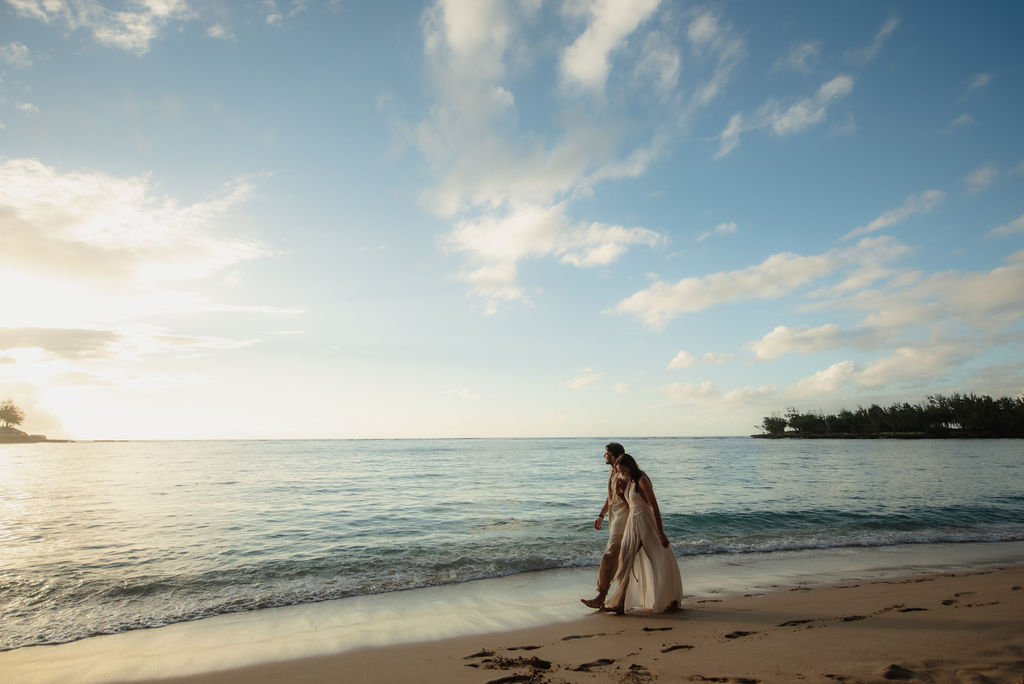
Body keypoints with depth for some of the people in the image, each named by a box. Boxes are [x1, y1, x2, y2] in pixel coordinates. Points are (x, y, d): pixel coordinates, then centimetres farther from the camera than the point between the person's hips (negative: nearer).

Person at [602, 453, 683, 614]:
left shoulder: (642, 481, -19)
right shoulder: (630, 481, 7)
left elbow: (654, 507, -21)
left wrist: (661, 533, -22)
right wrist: (623, 488, -1)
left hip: (646, 524, -8)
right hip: (633, 524, 8)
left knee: (661, 563, 5)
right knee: (625, 561, 6)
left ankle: (672, 601, 21)